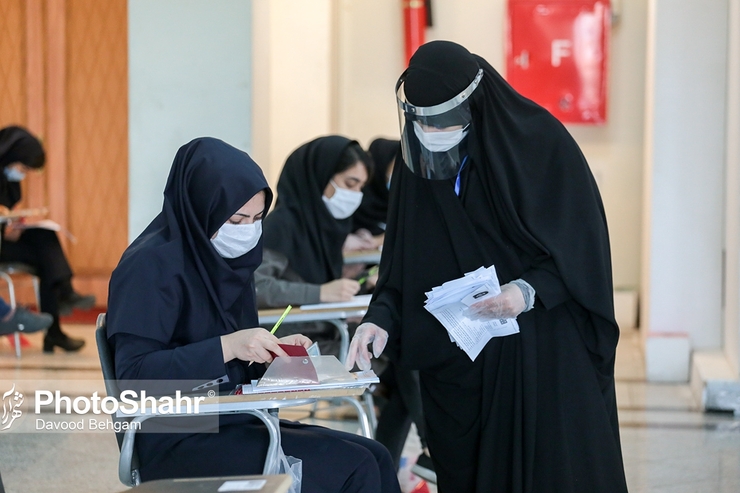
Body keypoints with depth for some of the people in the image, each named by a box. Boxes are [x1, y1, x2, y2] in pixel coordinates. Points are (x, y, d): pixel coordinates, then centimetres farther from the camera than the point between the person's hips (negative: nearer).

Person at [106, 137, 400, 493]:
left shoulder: (228, 259, 11)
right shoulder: (152, 263, -14)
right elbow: (133, 374, -22)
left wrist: (273, 351, -2)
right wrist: (226, 346, -28)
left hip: (231, 422, 8)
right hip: (179, 440, -8)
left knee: (373, 458, -5)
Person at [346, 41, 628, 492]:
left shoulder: (541, 143, -10)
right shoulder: (418, 165, 5)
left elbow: (583, 246, -9)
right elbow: (403, 265, 6)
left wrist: (530, 291, -24)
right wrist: (381, 319, -10)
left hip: (545, 353, -4)